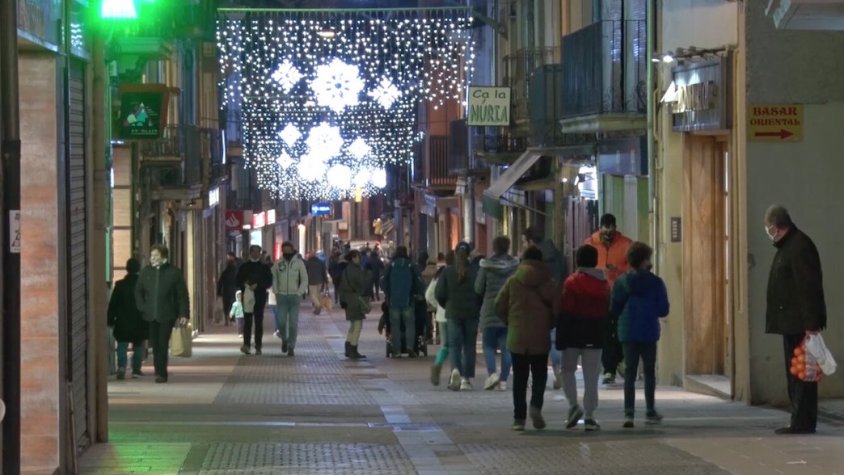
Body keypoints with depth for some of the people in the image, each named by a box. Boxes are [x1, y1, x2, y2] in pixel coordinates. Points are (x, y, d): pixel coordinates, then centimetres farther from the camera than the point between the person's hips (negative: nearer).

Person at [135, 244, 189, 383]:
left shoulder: (174, 272, -1)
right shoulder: (146, 272, 10)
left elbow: (182, 295, 0)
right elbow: (138, 291, 19)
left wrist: (184, 314, -7)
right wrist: (142, 308, 4)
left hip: (166, 316, -4)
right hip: (151, 316, 4)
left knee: (163, 345, -8)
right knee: (155, 346, 4)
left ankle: (161, 373, -3)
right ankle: (160, 373, 13)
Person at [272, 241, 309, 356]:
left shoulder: (299, 263, 0)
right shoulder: (278, 263, 3)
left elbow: (305, 280, 1)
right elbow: (273, 278, 8)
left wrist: (299, 293, -7)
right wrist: (276, 292, -1)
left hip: (295, 296, -1)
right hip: (282, 296, 1)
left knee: (293, 323, -3)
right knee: (281, 322, -1)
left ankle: (291, 347, 3)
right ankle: (284, 339, 26)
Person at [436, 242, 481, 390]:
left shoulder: (448, 271, -3)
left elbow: (440, 294, -3)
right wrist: (477, 308, 11)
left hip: (453, 313, 0)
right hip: (472, 314, 0)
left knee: (454, 345, 4)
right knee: (469, 346, 7)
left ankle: (456, 369, -22)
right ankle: (466, 379, 6)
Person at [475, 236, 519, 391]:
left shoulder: (486, 265, -6)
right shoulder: (516, 265, -3)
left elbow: (478, 288, -3)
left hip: (490, 310, -1)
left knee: (489, 345, 8)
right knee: (507, 346, 7)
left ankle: (492, 372, -13)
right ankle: (504, 379, 4)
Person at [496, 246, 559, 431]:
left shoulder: (513, 281, -1)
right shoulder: (548, 283, -2)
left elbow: (500, 305, -1)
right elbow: (557, 309, -6)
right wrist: (548, 325, 10)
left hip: (516, 337, 1)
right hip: (540, 338, -1)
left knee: (519, 378, 8)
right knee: (540, 374, 12)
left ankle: (519, 418, 5)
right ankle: (536, 406, -12)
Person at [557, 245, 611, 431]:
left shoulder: (572, 282, -9)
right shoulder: (604, 283, 5)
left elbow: (565, 312, -11)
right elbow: (607, 311, 10)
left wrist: (560, 338, -7)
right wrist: (605, 335, 18)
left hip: (573, 334, -3)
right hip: (595, 336, 3)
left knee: (568, 370, 14)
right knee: (591, 376, 4)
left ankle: (573, 405, -3)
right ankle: (589, 416, 2)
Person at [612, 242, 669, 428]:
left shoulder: (621, 283, -3)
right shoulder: (655, 283, -7)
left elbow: (613, 311, -1)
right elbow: (663, 310, -5)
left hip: (628, 334, 1)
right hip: (649, 333, -1)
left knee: (629, 373, 6)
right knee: (649, 372, 11)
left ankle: (629, 413, -3)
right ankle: (650, 412, 16)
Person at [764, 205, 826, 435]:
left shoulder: (800, 246, -15)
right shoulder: (787, 246, 19)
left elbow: (808, 287, -21)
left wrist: (811, 322, -25)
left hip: (800, 323, -11)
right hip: (791, 322, 11)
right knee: (795, 372, 12)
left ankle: (803, 422, -7)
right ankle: (799, 421, 16)